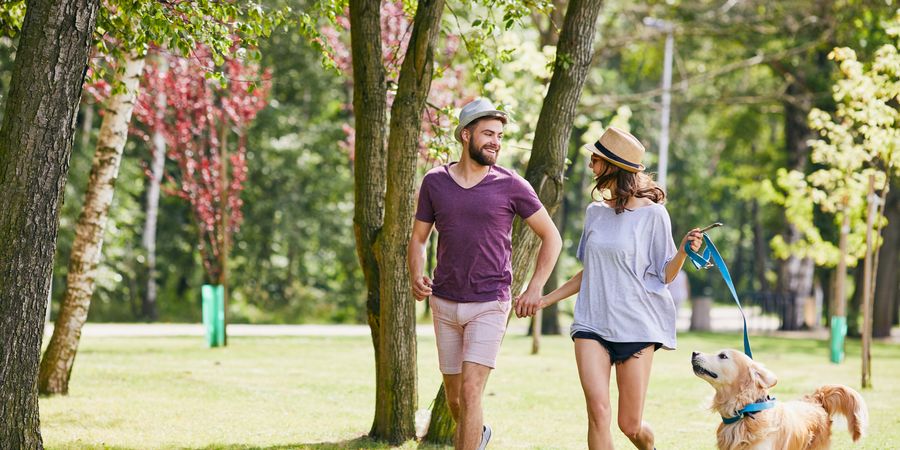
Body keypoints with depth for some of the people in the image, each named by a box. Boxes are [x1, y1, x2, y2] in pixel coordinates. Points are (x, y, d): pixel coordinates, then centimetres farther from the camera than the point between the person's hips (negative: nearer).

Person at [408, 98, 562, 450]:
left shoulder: (511, 186, -4)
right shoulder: (434, 182, 2)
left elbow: (551, 238, 3)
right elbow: (418, 239, 11)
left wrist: (535, 289, -7)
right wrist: (416, 277, -9)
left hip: (490, 304, -3)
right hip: (445, 303, 3)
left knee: (471, 391, -16)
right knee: (454, 396, 14)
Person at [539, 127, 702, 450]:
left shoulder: (652, 213, -4)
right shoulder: (596, 213, 10)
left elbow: (665, 275, -2)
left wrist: (684, 250, -21)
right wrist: (544, 300, 19)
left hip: (635, 326, -3)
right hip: (591, 323, 3)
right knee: (598, 410, -17)